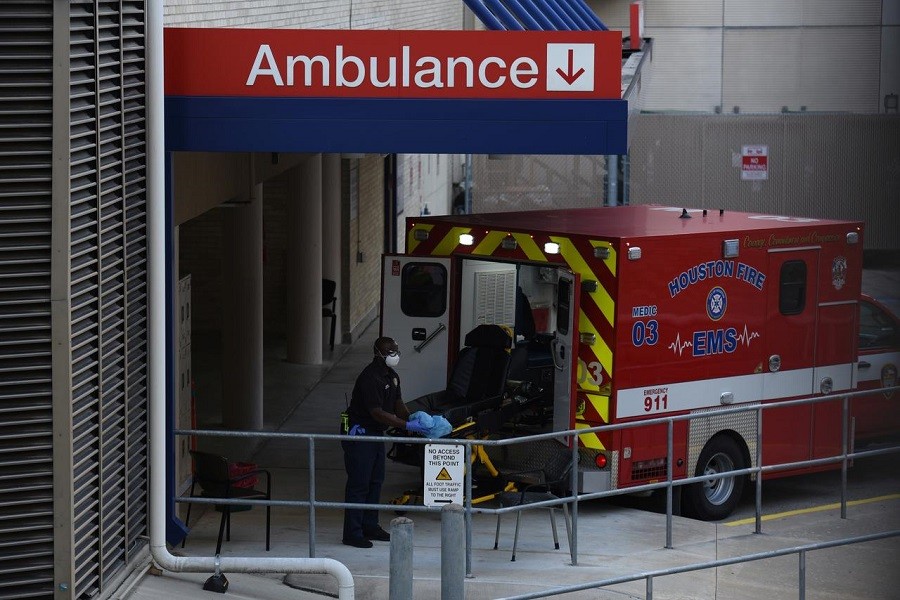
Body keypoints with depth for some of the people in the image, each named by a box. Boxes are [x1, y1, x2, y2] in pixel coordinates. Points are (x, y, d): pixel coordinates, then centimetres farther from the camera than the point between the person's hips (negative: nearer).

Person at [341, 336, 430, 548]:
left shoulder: (392, 376, 9)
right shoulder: (370, 378, -23)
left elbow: (398, 404, 16)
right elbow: (377, 413, -27)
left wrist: (413, 419, -3)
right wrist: (407, 425, -28)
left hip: (376, 433, 10)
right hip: (359, 433, -10)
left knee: (376, 481, 15)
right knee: (358, 483, -7)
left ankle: (370, 526, 25)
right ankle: (352, 533, -4)